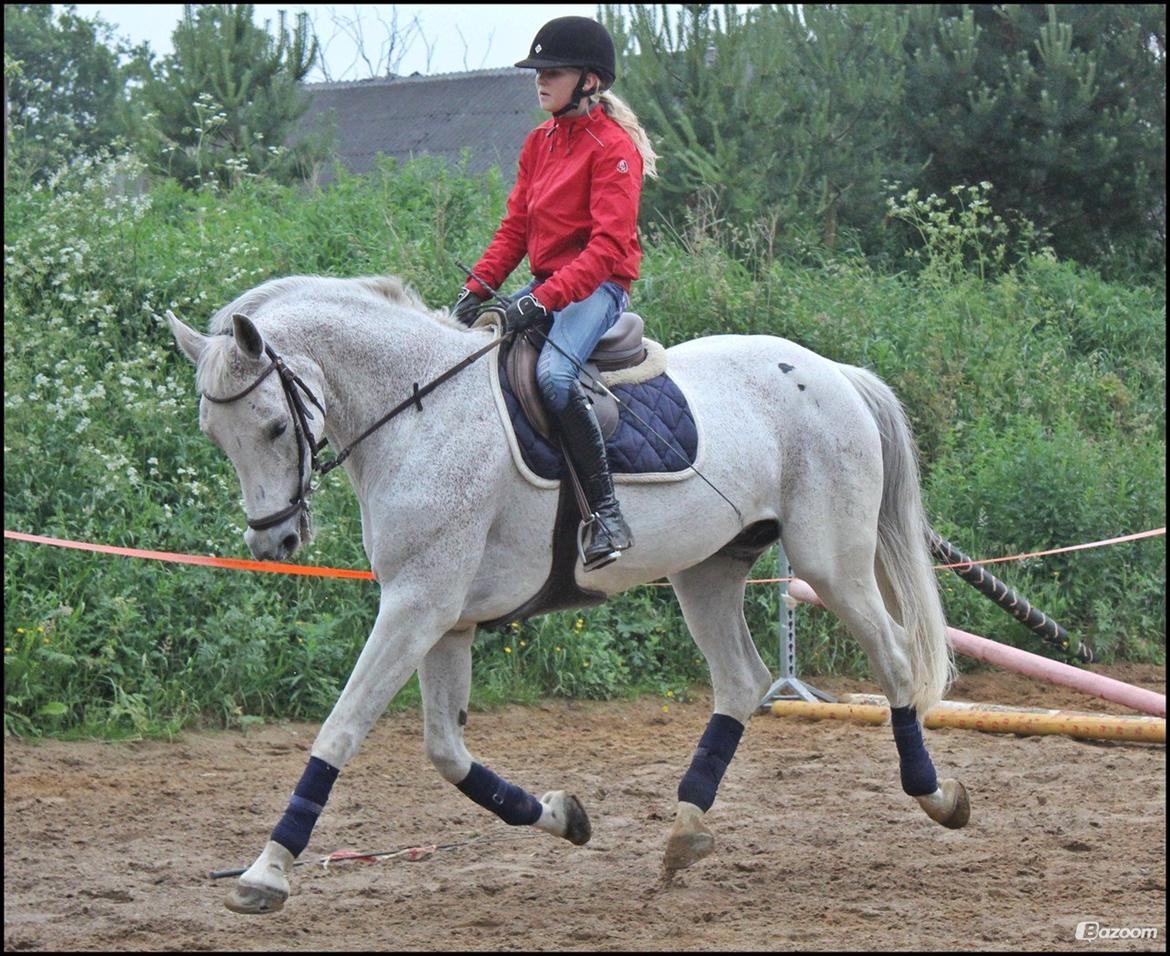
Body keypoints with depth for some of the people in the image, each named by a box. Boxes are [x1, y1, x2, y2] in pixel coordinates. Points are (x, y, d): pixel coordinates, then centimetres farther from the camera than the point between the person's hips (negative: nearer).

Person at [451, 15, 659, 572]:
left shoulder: (613, 147, -11)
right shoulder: (539, 144, 14)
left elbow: (609, 244, -20)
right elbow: (515, 227, 15)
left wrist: (544, 299, -28)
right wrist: (478, 288, -1)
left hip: (598, 285, -9)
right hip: (548, 282, 9)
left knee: (553, 371, -34)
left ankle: (607, 512, -32)